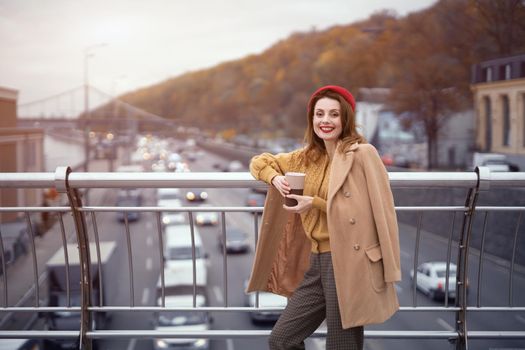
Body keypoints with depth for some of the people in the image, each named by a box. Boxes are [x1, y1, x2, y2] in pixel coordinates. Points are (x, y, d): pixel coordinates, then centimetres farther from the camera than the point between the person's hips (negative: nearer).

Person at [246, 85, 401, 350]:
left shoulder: (362, 153, -10)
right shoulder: (307, 157, 11)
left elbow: (374, 211, -13)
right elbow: (260, 162, 22)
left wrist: (315, 204, -16)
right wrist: (274, 178, -1)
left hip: (348, 263, -7)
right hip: (317, 261, 7)